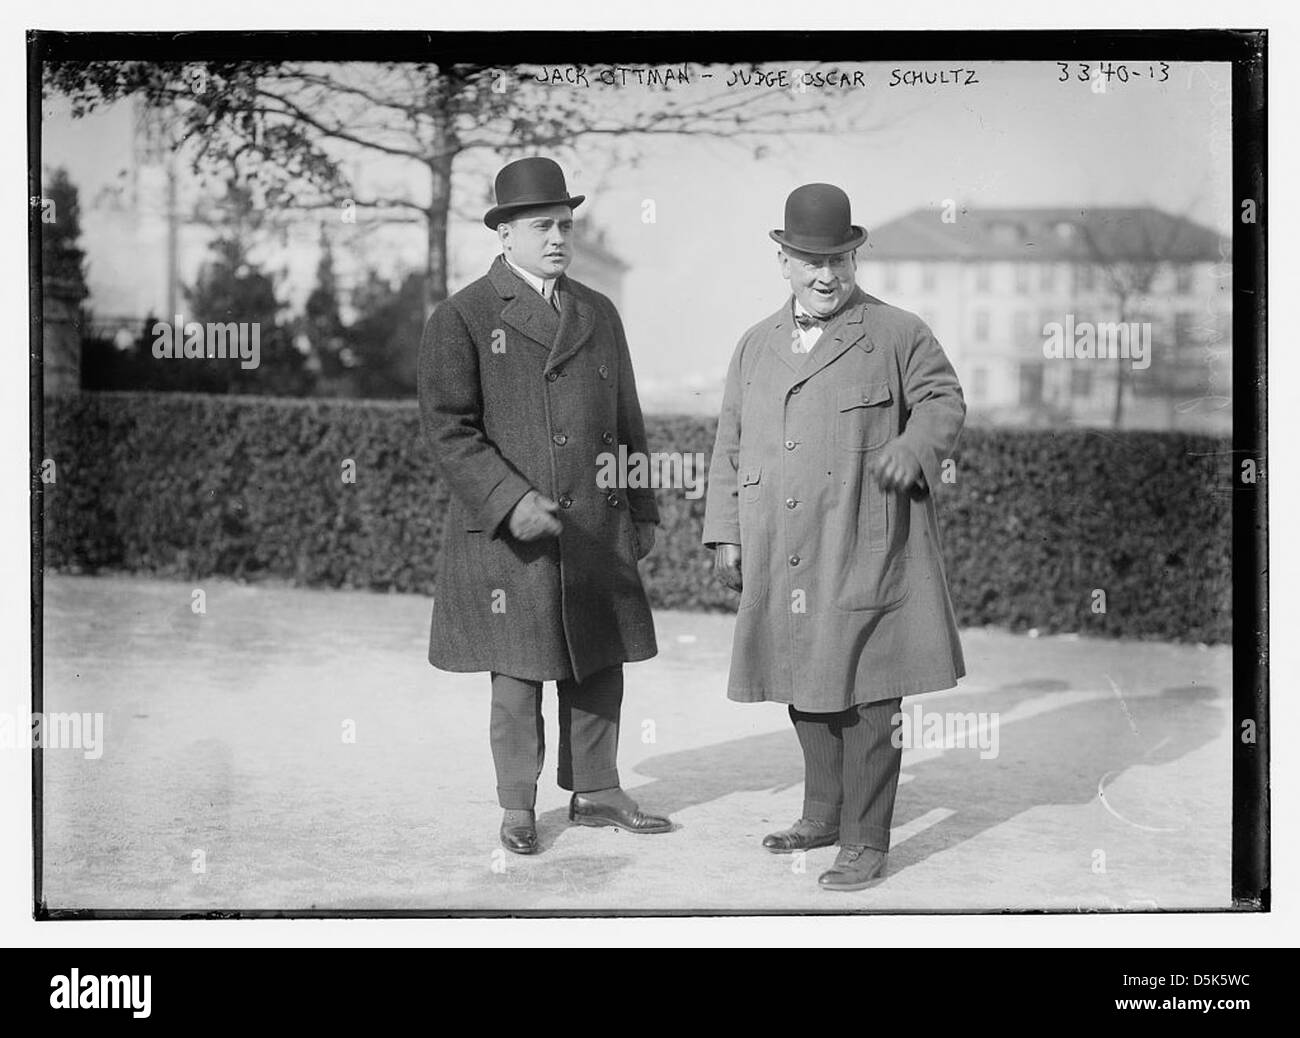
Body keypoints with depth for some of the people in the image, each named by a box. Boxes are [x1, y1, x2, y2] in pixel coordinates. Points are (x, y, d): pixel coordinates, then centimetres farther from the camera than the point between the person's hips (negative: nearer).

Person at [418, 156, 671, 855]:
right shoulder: (461, 319, -3)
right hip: (508, 533, -5)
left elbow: (628, 422, 19)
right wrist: (512, 500, -20)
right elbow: (449, 430, -10)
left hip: (597, 530, 5)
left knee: (599, 668, 10)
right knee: (518, 677, 2)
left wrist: (642, 512, 16)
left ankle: (595, 793, 24)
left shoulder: (599, 314, 14)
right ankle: (517, 809, 15)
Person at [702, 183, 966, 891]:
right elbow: (730, 444, 16)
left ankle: (866, 843, 3)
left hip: (863, 559, -5)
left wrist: (914, 447, -16)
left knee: (863, 698, -4)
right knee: (805, 691, 15)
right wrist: (726, 533, 10)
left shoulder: (897, 335, 2)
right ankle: (824, 814, 31)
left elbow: (943, 400, 5)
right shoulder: (756, 346, 15)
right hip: (782, 565, 5)